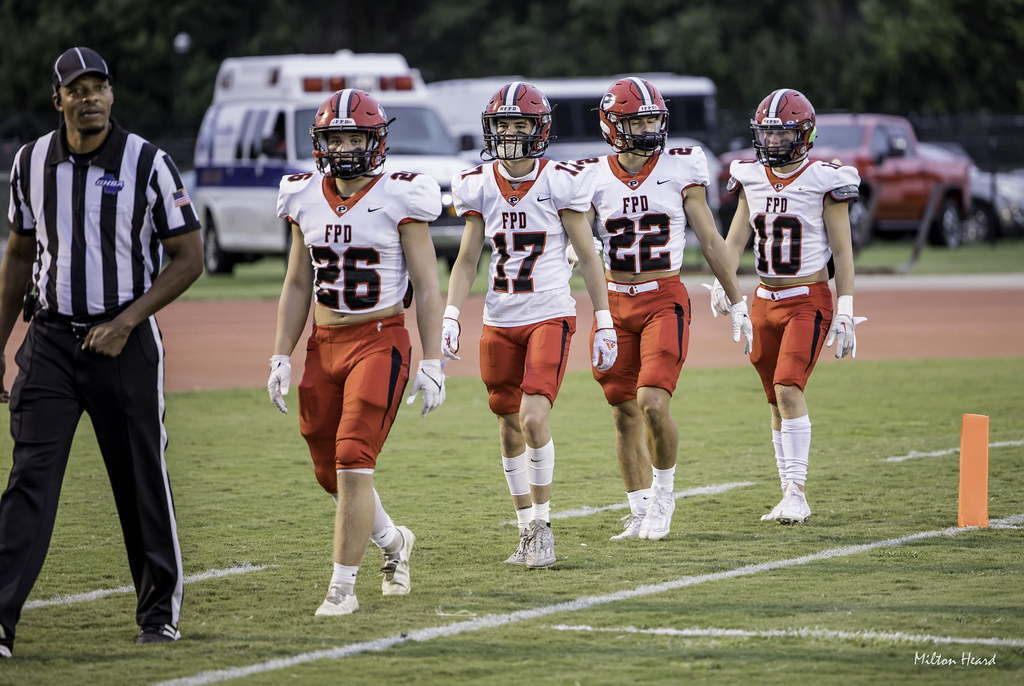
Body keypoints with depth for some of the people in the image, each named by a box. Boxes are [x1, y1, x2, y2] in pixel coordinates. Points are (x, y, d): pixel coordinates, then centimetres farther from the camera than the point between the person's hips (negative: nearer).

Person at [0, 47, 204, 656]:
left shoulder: (148, 164, -7)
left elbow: (189, 257, -4)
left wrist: (127, 321, -14)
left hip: (124, 342, -2)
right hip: (50, 341, 2)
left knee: (143, 481, 6)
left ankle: (161, 611, 24)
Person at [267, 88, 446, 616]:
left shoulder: (398, 198, -7)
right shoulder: (306, 199, 7)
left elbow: (426, 286, -5)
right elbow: (297, 285, 14)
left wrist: (432, 362, -9)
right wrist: (280, 358, 10)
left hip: (380, 341, -5)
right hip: (323, 344, 5)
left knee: (353, 463, -13)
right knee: (329, 471, 10)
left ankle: (343, 586, -5)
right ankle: (393, 542, 37)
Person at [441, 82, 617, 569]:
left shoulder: (559, 183, -7)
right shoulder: (479, 186, 3)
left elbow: (587, 257, -1)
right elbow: (467, 259, 9)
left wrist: (604, 323, -3)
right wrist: (451, 317, -2)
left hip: (549, 317, -4)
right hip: (499, 322, 4)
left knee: (534, 416, -20)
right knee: (509, 428, 7)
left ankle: (543, 523, -5)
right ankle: (528, 531, 21)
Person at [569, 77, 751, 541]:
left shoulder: (680, 171, -1)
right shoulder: (593, 179, 1)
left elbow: (710, 241, 5)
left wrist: (737, 302, 7)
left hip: (664, 300, -2)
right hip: (615, 303, 2)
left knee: (653, 404, -17)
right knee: (625, 415, 6)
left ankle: (664, 490, 7)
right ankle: (642, 515, 18)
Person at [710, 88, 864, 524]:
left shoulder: (823, 181, -8)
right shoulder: (752, 179, 7)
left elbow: (842, 250, -6)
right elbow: (736, 237, 9)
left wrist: (845, 312, -9)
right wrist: (723, 283, -8)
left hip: (809, 300, -5)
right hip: (766, 302, 5)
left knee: (788, 389, -20)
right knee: (777, 402, 8)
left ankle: (797, 493, -18)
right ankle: (791, 498, 15)